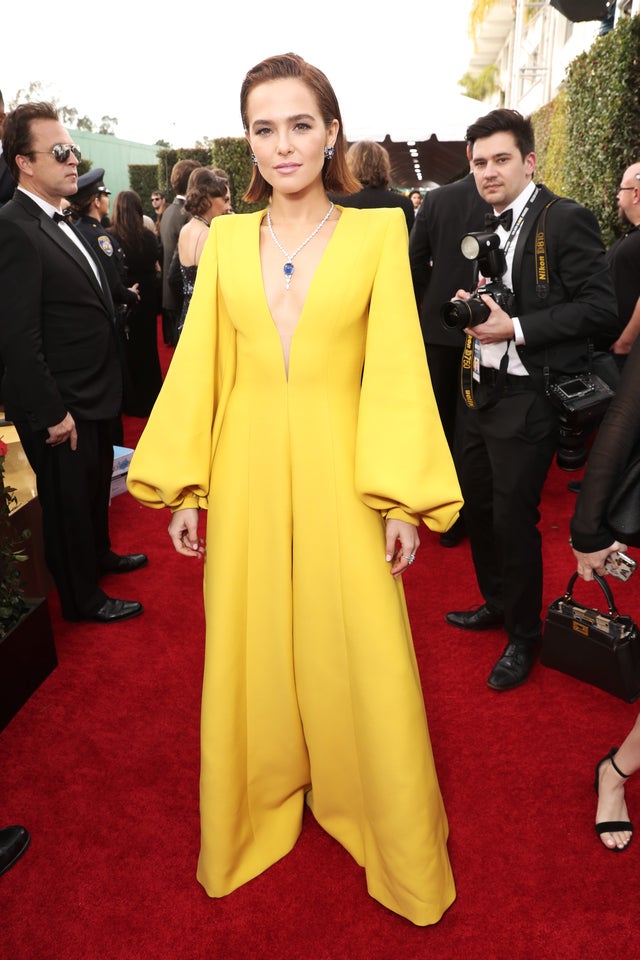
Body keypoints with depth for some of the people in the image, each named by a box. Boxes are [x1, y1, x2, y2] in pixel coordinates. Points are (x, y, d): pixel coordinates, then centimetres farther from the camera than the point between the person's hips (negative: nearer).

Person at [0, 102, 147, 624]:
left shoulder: (60, 224, 10)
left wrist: (102, 397, 13)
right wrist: (53, 413, -22)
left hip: (93, 398, 9)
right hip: (61, 408, -9)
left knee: (96, 488, 25)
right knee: (68, 502, 9)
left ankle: (99, 555, 48)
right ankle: (83, 597, 27)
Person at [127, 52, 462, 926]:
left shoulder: (378, 232, 0)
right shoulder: (226, 238, 6)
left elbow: (397, 368, -4)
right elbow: (198, 366, 5)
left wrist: (404, 499, -9)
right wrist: (184, 487, 2)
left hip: (339, 473, -2)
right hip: (246, 473, 2)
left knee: (359, 654, 7)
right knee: (249, 649, 13)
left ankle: (378, 816, 33)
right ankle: (264, 798, 37)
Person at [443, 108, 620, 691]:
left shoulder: (566, 221, -10)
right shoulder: (487, 230, 14)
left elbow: (601, 309, -16)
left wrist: (515, 329, -21)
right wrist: (473, 309, 3)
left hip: (528, 397, -8)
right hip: (483, 390, 8)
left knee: (513, 516, -1)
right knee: (475, 504, 16)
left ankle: (524, 637, 21)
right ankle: (495, 604, 38)